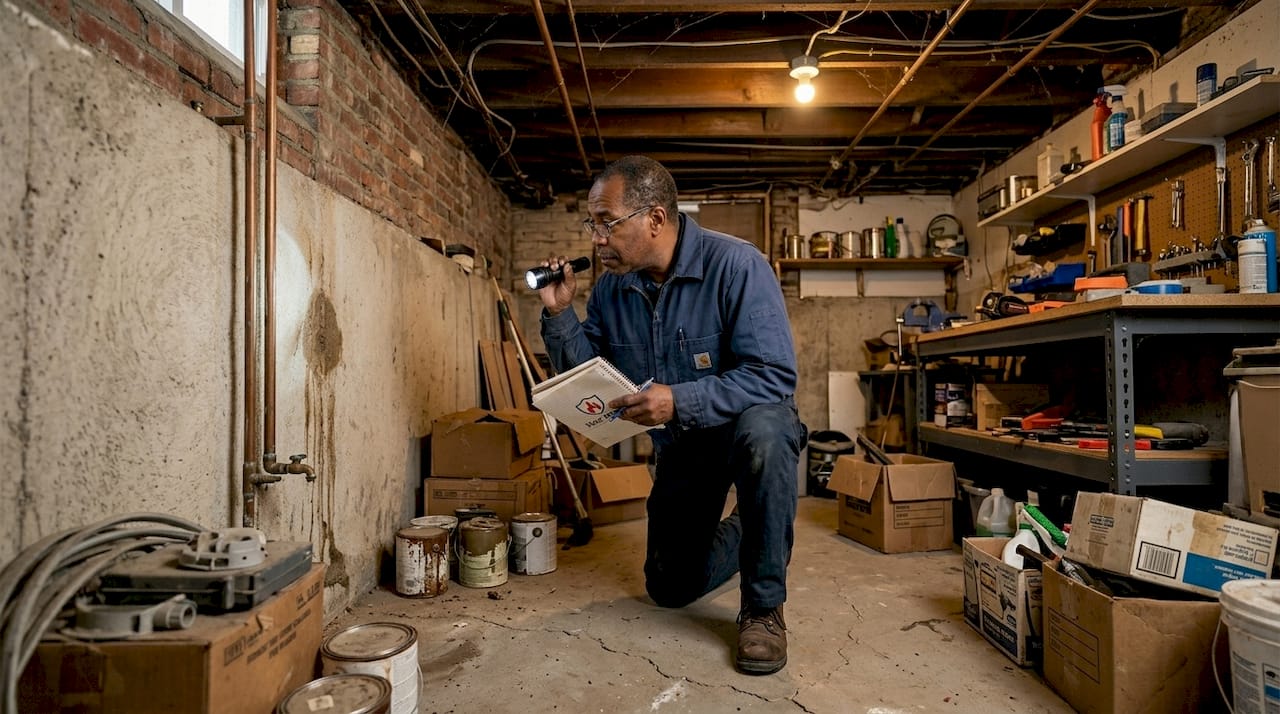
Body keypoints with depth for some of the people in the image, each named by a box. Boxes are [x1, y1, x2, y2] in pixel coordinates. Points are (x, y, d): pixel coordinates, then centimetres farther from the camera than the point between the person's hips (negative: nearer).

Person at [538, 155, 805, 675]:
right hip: (679, 447, 5)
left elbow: (774, 375, -30)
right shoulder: (610, 287, -7)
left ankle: (764, 605, -20)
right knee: (671, 590, 11)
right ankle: (744, 533, 42)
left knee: (762, 430, -42)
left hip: (748, 424, -5)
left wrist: (679, 400, -40)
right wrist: (559, 313, -16)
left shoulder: (735, 265, -24)